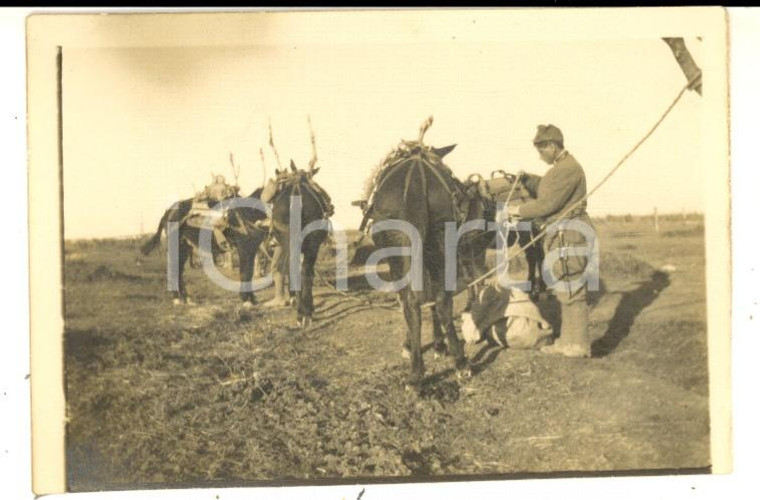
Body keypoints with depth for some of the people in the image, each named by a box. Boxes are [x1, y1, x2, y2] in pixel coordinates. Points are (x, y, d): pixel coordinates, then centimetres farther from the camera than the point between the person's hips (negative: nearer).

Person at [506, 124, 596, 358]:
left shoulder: (567, 168, -17)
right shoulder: (560, 167, 18)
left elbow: (547, 204, -20)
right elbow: (544, 189, 30)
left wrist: (519, 210, -8)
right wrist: (526, 179, 13)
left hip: (568, 236, -11)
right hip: (561, 236, 11)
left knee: (571, 291, -6)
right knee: (565, 290, 15)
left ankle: (579, 345, -1)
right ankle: (567, 341, 23)